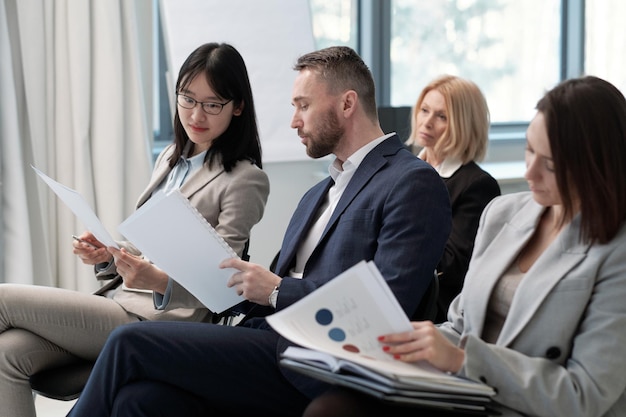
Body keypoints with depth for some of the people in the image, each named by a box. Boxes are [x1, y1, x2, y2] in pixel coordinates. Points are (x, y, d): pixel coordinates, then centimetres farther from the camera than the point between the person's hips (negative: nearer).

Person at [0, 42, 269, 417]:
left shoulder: (245, 180, -7)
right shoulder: (171, 158, 17)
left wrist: (159, 281, -30)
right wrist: (107, 256, 1)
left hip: (160, 319, -7)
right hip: (118, 301, 8)